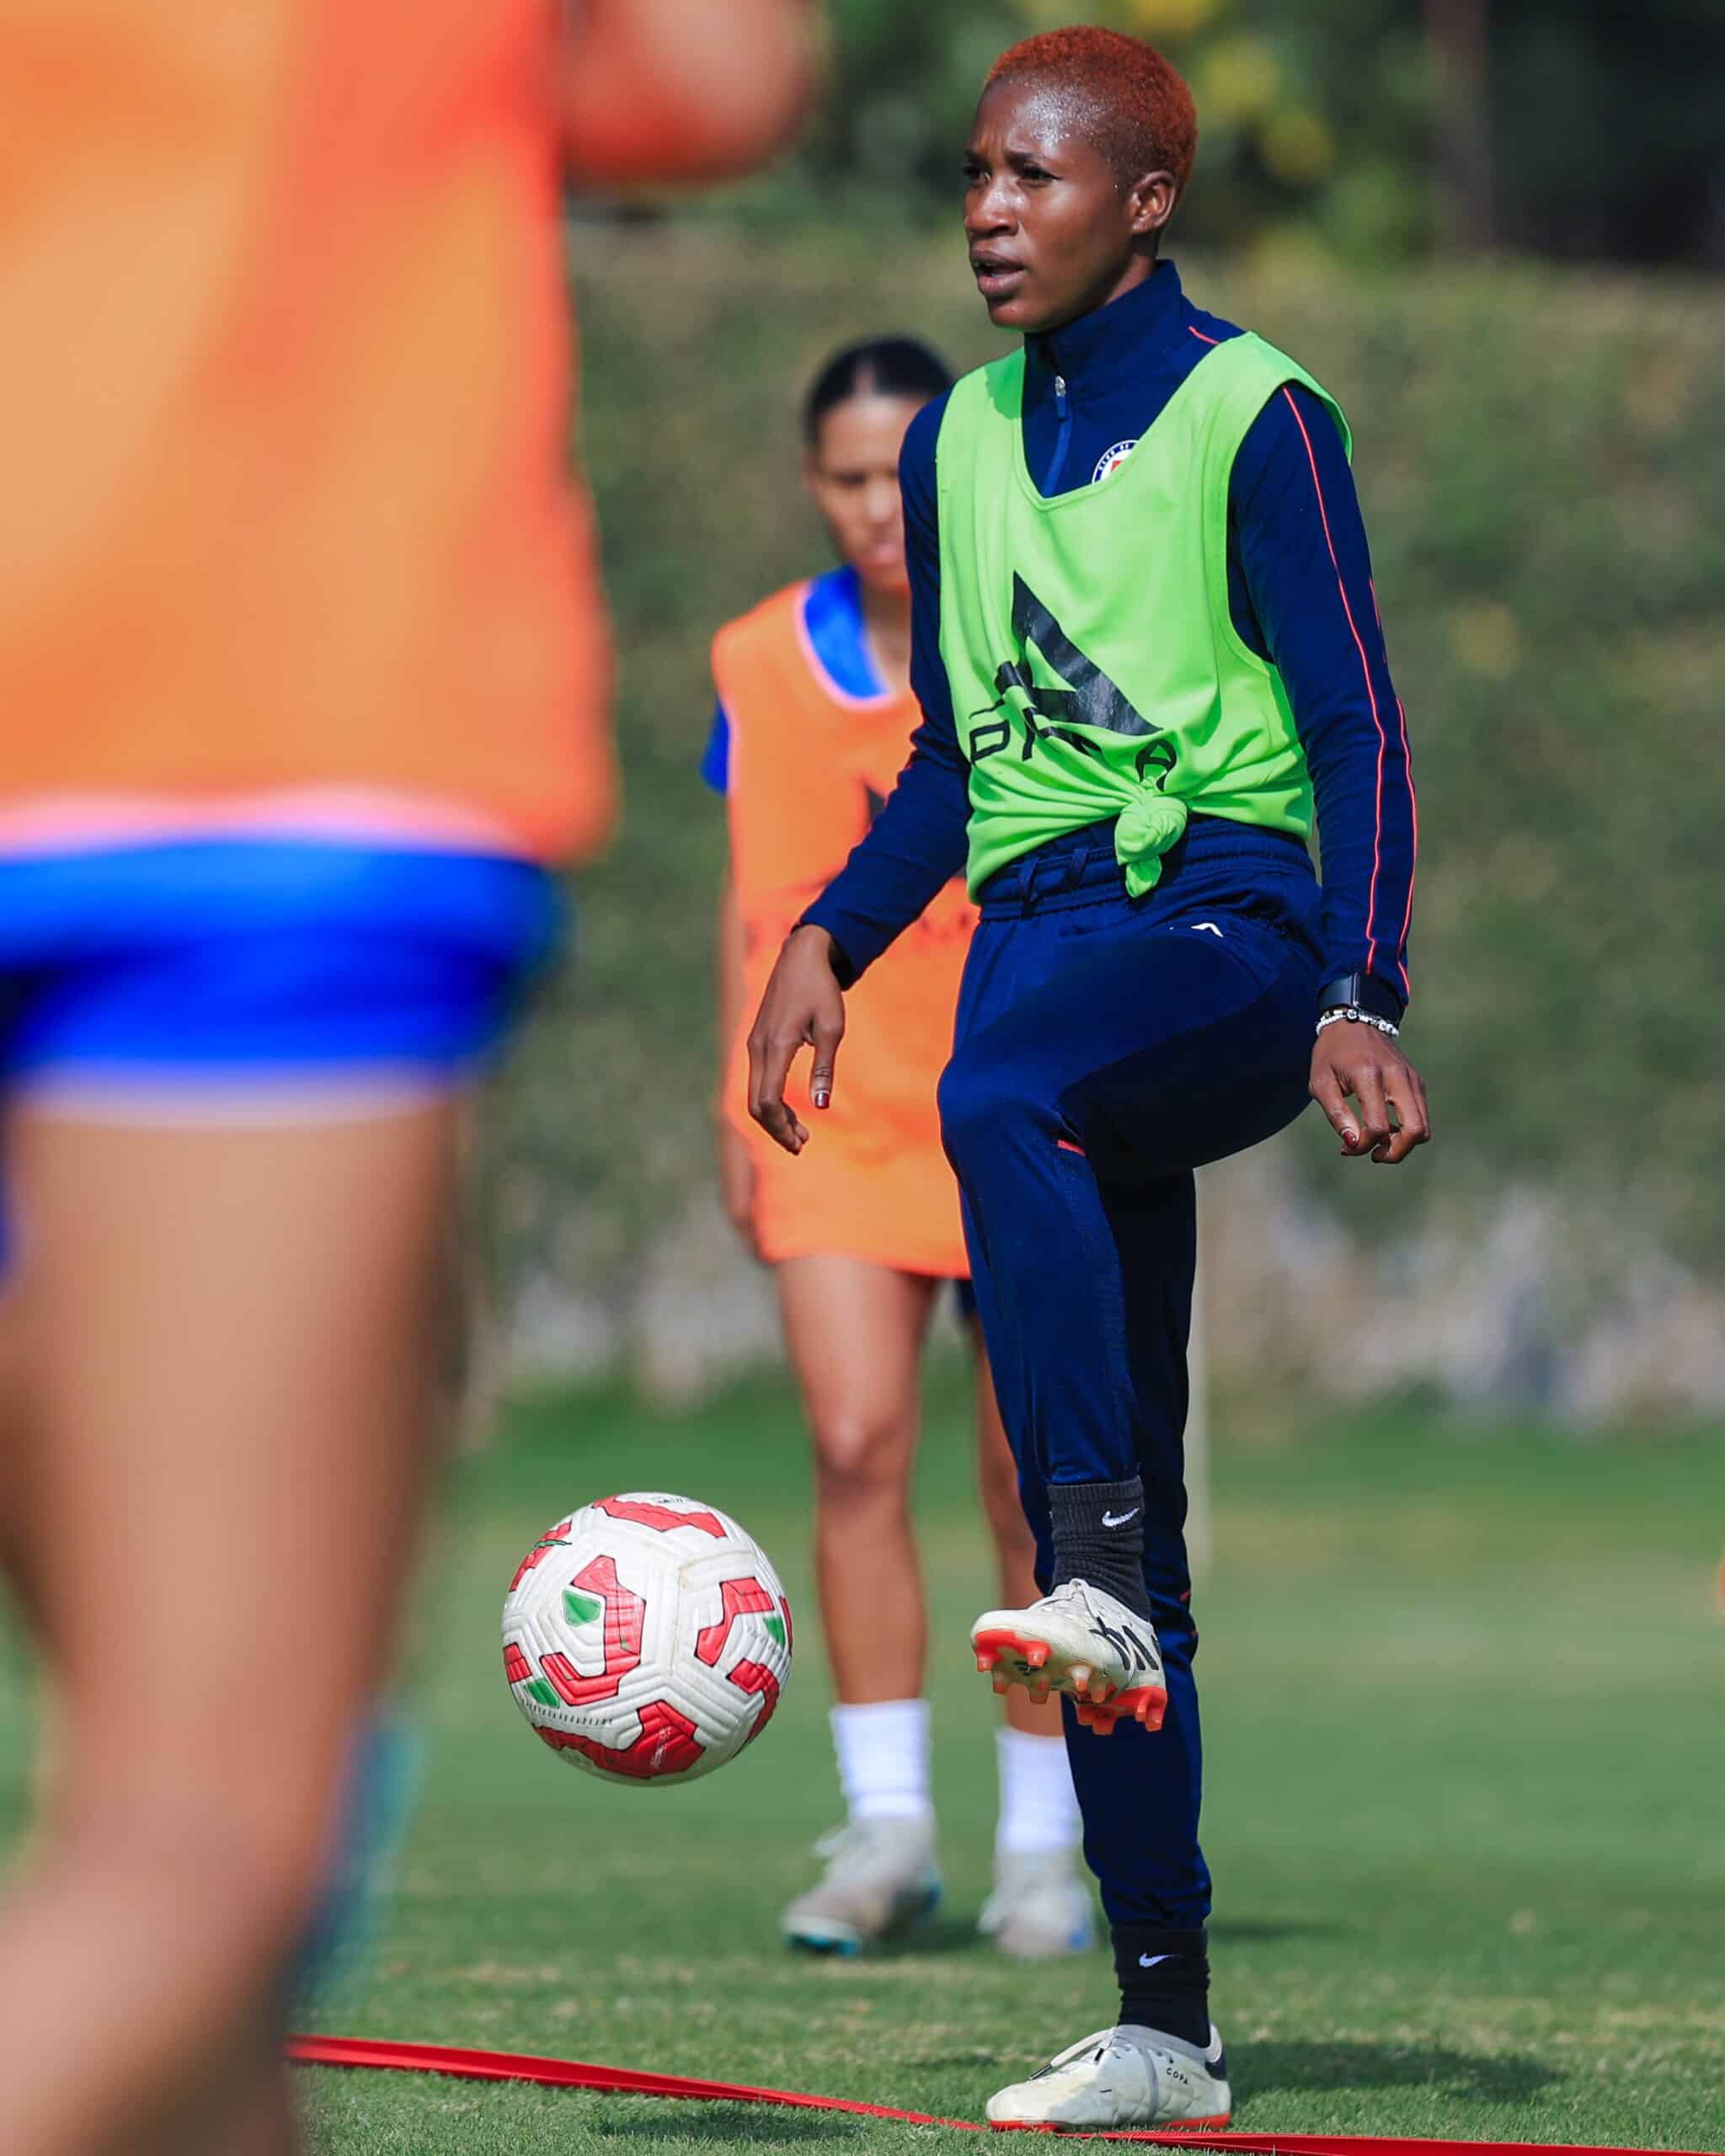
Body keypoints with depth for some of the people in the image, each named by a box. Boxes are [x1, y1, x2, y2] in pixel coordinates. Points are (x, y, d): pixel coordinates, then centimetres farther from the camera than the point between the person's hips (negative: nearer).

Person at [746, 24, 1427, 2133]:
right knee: (1111, 1514, 2)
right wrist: (827, 939, 7)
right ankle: (1164, 2030, 3)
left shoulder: (1252, 415, -2)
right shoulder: (960, 440, 16)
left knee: (999, 1094, -40)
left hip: (1229, 920, -6)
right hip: (1046, 928, 6)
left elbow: (1355, 727, -6)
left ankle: (1102, 1588, -41)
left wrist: (1358, 997, -18)